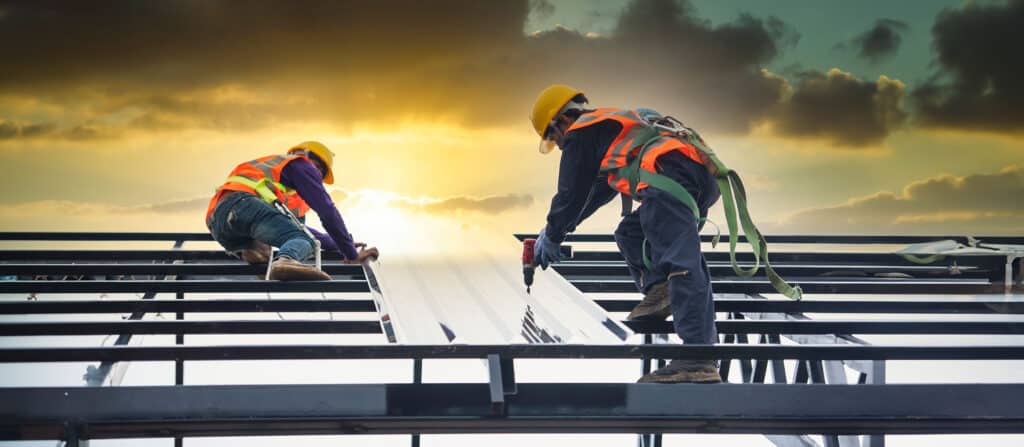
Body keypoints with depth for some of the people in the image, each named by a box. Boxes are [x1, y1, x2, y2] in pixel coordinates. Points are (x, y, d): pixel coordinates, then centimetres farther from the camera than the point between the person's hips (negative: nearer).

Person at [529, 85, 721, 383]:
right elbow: (598, 189, 51)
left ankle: (699, 358, -33)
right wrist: (559, 226, 57)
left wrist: (551, 237, 29)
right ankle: (658, 288, 0)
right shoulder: (613, 126, 41)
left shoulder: (580, 132, 13)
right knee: (630, 233, 25)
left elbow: (571, 193, 14)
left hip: (671, 175, -9)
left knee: (681, 262, -20)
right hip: (704, 181, 9)